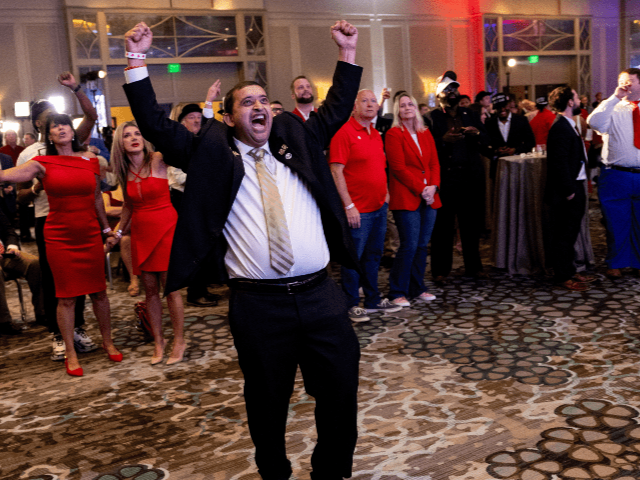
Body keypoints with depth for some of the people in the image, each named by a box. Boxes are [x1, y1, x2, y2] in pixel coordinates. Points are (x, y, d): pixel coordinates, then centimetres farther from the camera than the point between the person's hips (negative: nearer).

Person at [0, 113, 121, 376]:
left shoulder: (90, 160, 5)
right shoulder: (42, 164, -3)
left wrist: (106, 227, 18)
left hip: (90, 235, 2)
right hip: (59, 237, -2)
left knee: (99, 292, 8)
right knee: (66, 296, 3)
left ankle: (108, 342, 27)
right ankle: (70, 353, 16)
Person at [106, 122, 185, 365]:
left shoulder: (158, 160, -8)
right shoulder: (124, 172, 6)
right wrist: (118, 233, 16)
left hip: (166, 228, -4)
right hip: (140, 233, 5)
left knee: (170, 288, -2)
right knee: (150, 290, 8)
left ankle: (179, 340, 11)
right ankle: (158, 341, 20)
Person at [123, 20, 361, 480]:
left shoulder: (297, 138, 14)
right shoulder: (213, 152, 5)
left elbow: (337, 109, 20)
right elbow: (155, 124, 2)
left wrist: (347, 52, 14)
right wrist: (138, 58, -2)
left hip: (322, 295, 3)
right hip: (257, 304, -3)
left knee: (342, 395, 12)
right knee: (267, 403, 12)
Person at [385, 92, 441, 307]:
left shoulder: (426, 134, 16)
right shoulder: (394, 134, -3)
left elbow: (434, 163, 12)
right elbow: (398, 168, -10)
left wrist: (433, 186, -5)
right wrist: (421, 189, -13)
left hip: (429, 197, 6)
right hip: (406, 198, -6)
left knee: (422, 245, 8)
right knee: (409, 246, -8)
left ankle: (417, 289, 19)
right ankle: (397, 293, 3)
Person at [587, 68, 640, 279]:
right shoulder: (613, 109, 0)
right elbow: (594, 122, -21)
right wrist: (614, 98, -18)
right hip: (616, 176, -2)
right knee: (616, 223, 6)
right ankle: (615, 264, 22)